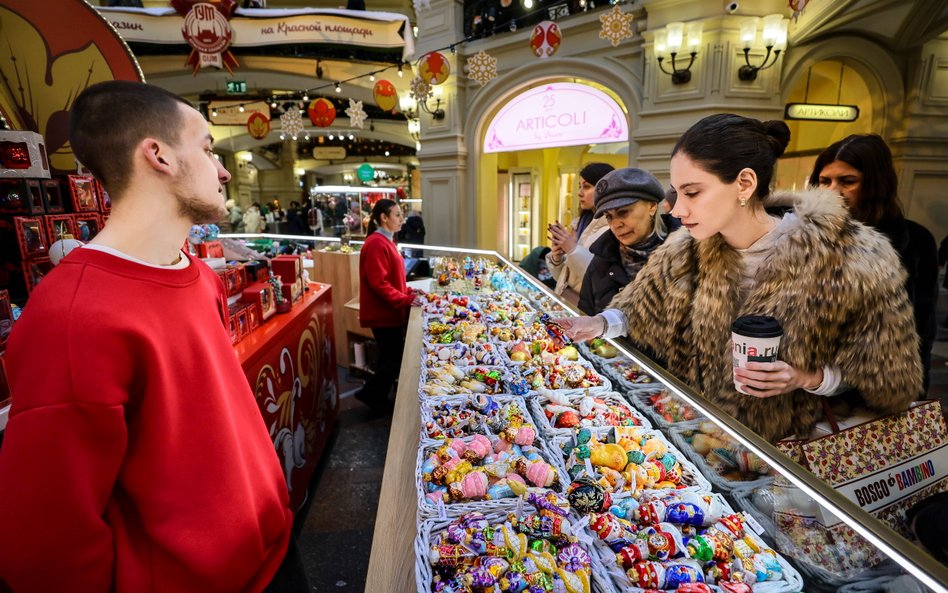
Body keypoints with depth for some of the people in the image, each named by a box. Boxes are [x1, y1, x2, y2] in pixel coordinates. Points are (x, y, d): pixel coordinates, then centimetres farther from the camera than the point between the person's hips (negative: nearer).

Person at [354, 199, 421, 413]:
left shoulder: (386, 241, 13)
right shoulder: (377, 243, -19)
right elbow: (378, 283, -24)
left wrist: (407, 291, 8)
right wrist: (405, 300, -21)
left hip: (391, 311, 10)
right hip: (384, 313, -10)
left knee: (392, 357, 17)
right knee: (395, 359, -1)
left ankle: (379, 397, 30)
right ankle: (370, 393, 15)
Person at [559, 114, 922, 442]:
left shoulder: (853, 261, -17)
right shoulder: (688, 252, -4)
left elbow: (892, 384, -6)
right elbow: (642, 309, 10)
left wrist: (810, 378, -24)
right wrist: (602, 323, -11)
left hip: (793, 449, -3)